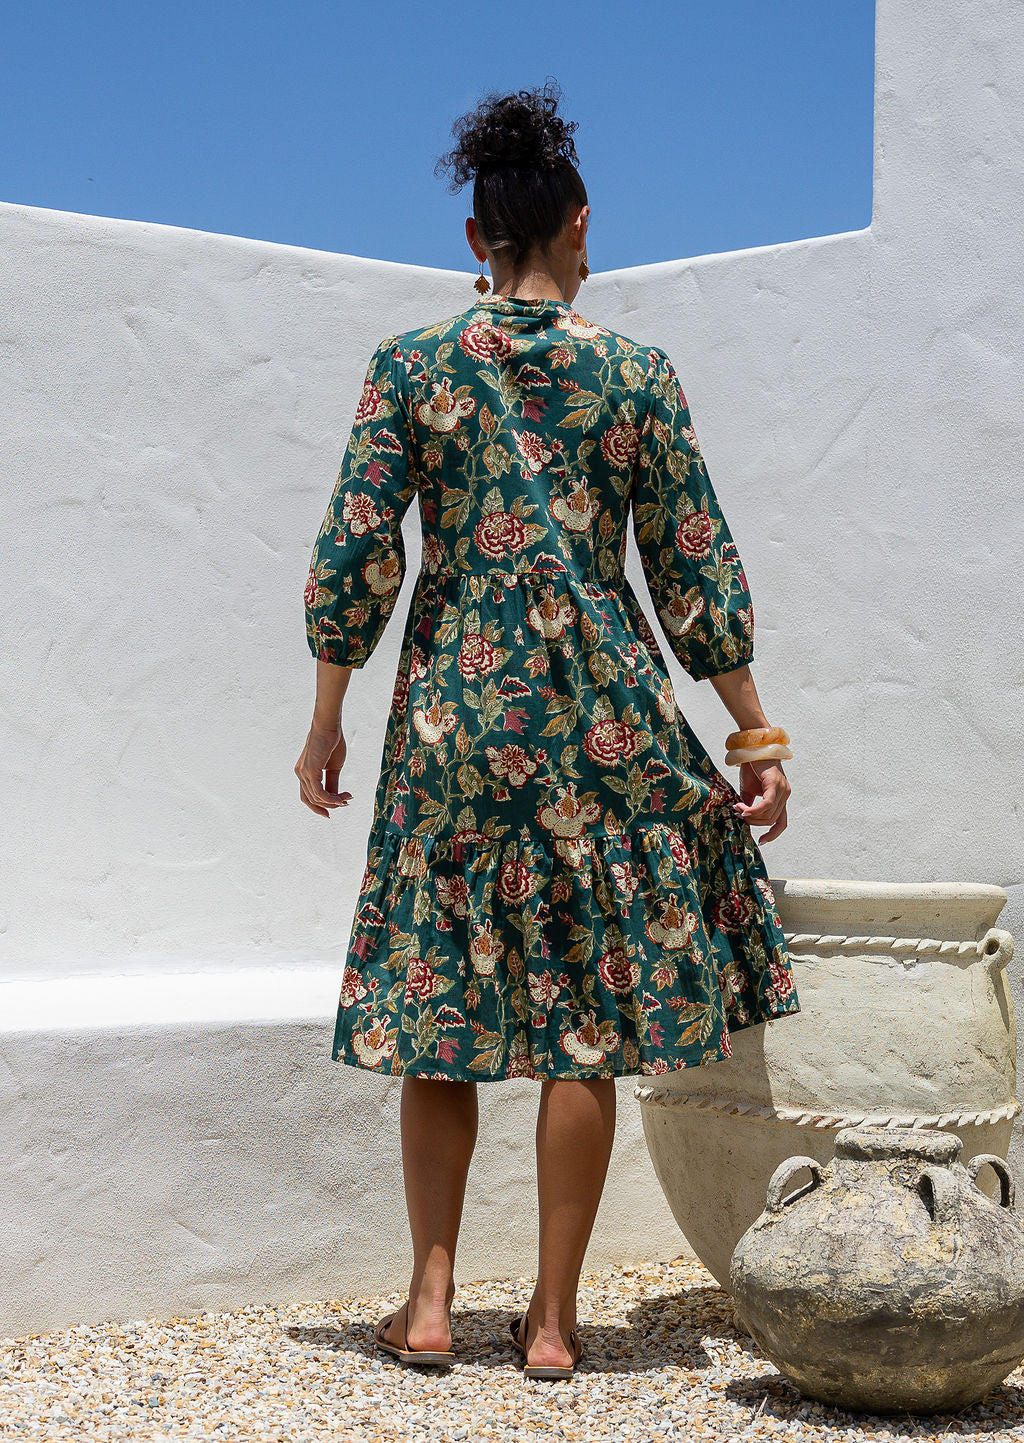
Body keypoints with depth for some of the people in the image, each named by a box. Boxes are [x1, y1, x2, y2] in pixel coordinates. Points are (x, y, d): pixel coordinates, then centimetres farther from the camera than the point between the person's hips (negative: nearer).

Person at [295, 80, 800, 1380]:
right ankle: (553, 1317, 10)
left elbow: (356, 554, -3)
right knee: (588, 1019, 5)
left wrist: (326, 723, 6)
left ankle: (430, 1299, 13)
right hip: (602, 711, -1)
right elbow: (694, 568, 1)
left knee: (441, 1001, 12)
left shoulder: (409, 366, 2)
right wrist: (756, 737, 7)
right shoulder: (635, 371, 1)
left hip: (453, 704, 1)